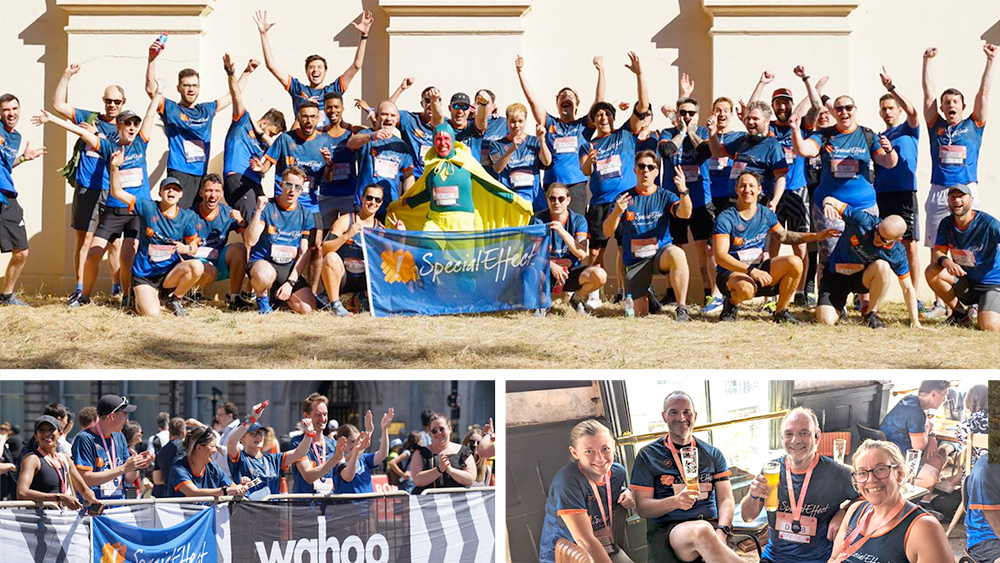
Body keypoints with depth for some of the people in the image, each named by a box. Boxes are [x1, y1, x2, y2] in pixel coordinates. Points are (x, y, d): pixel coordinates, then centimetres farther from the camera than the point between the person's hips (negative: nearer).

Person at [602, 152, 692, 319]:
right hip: (635, 260, 1)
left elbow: (685, 214, -17)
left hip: (661, 252, -1)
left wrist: (683, 192, -37)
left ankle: (682, 309, -31)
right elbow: (607, 232, -6)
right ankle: (648, 294, 33)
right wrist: (616, 212, -28)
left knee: (677, 254, -38)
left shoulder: (664, 196, 3)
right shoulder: (624, 198, 4)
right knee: (641, 315, -4)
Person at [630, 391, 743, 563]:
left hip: (711, 524, 2)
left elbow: (726, 500, 12)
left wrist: (721, 532, -10)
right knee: (702, 531, -37)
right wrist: (676, 502, -18)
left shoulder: (713, 454, 19)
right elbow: (642, 507, 2)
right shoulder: (648, 456, 10)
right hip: (666, 529, -2)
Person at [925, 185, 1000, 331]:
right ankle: (961, 314, -1)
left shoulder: (987, 223, -17)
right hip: (965, 282, 5)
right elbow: (938, 252, -2)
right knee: (932, 272, -20)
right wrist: (946, 262, -27)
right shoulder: (946, 224, -1)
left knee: (988, 326, -29)